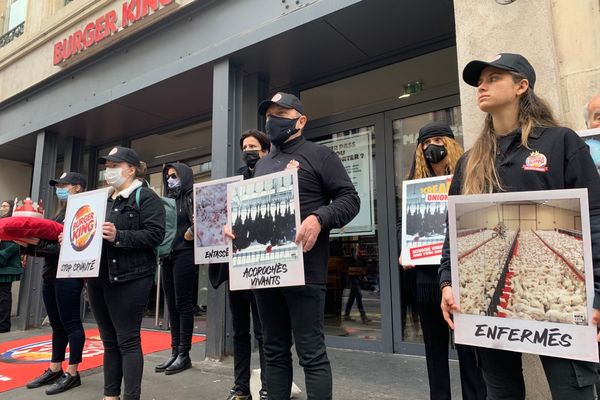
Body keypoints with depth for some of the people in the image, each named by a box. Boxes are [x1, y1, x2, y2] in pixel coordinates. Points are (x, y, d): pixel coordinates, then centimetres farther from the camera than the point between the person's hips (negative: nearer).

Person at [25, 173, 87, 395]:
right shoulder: (61, 213, 21)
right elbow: (50, 240, 17)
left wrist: (36, 246, -19)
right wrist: (31, 247, 0)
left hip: (68, 275, -9)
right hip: (50, 274, 9)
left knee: (70, 323, -3)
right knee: (56, 325, 13)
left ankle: (72, 373, 5)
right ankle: (55, 370, 22)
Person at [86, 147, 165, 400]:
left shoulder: (146, 197, -5)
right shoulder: (106, 200, 20)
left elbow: (155, 234, -17)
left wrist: (119, 236, -23)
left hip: (129, 279, -8)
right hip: (98, 277, 8)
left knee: (128, 341, -3)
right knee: (109, 341, 14)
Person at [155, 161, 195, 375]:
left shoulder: (192, 197, -2)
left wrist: (189, 235, -14)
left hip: (184, 256, -7)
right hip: (167, 257, 8)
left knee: (183, 304, -4)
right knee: (172, 305, 8)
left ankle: (184, 354, 4)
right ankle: (174, 352, 15)